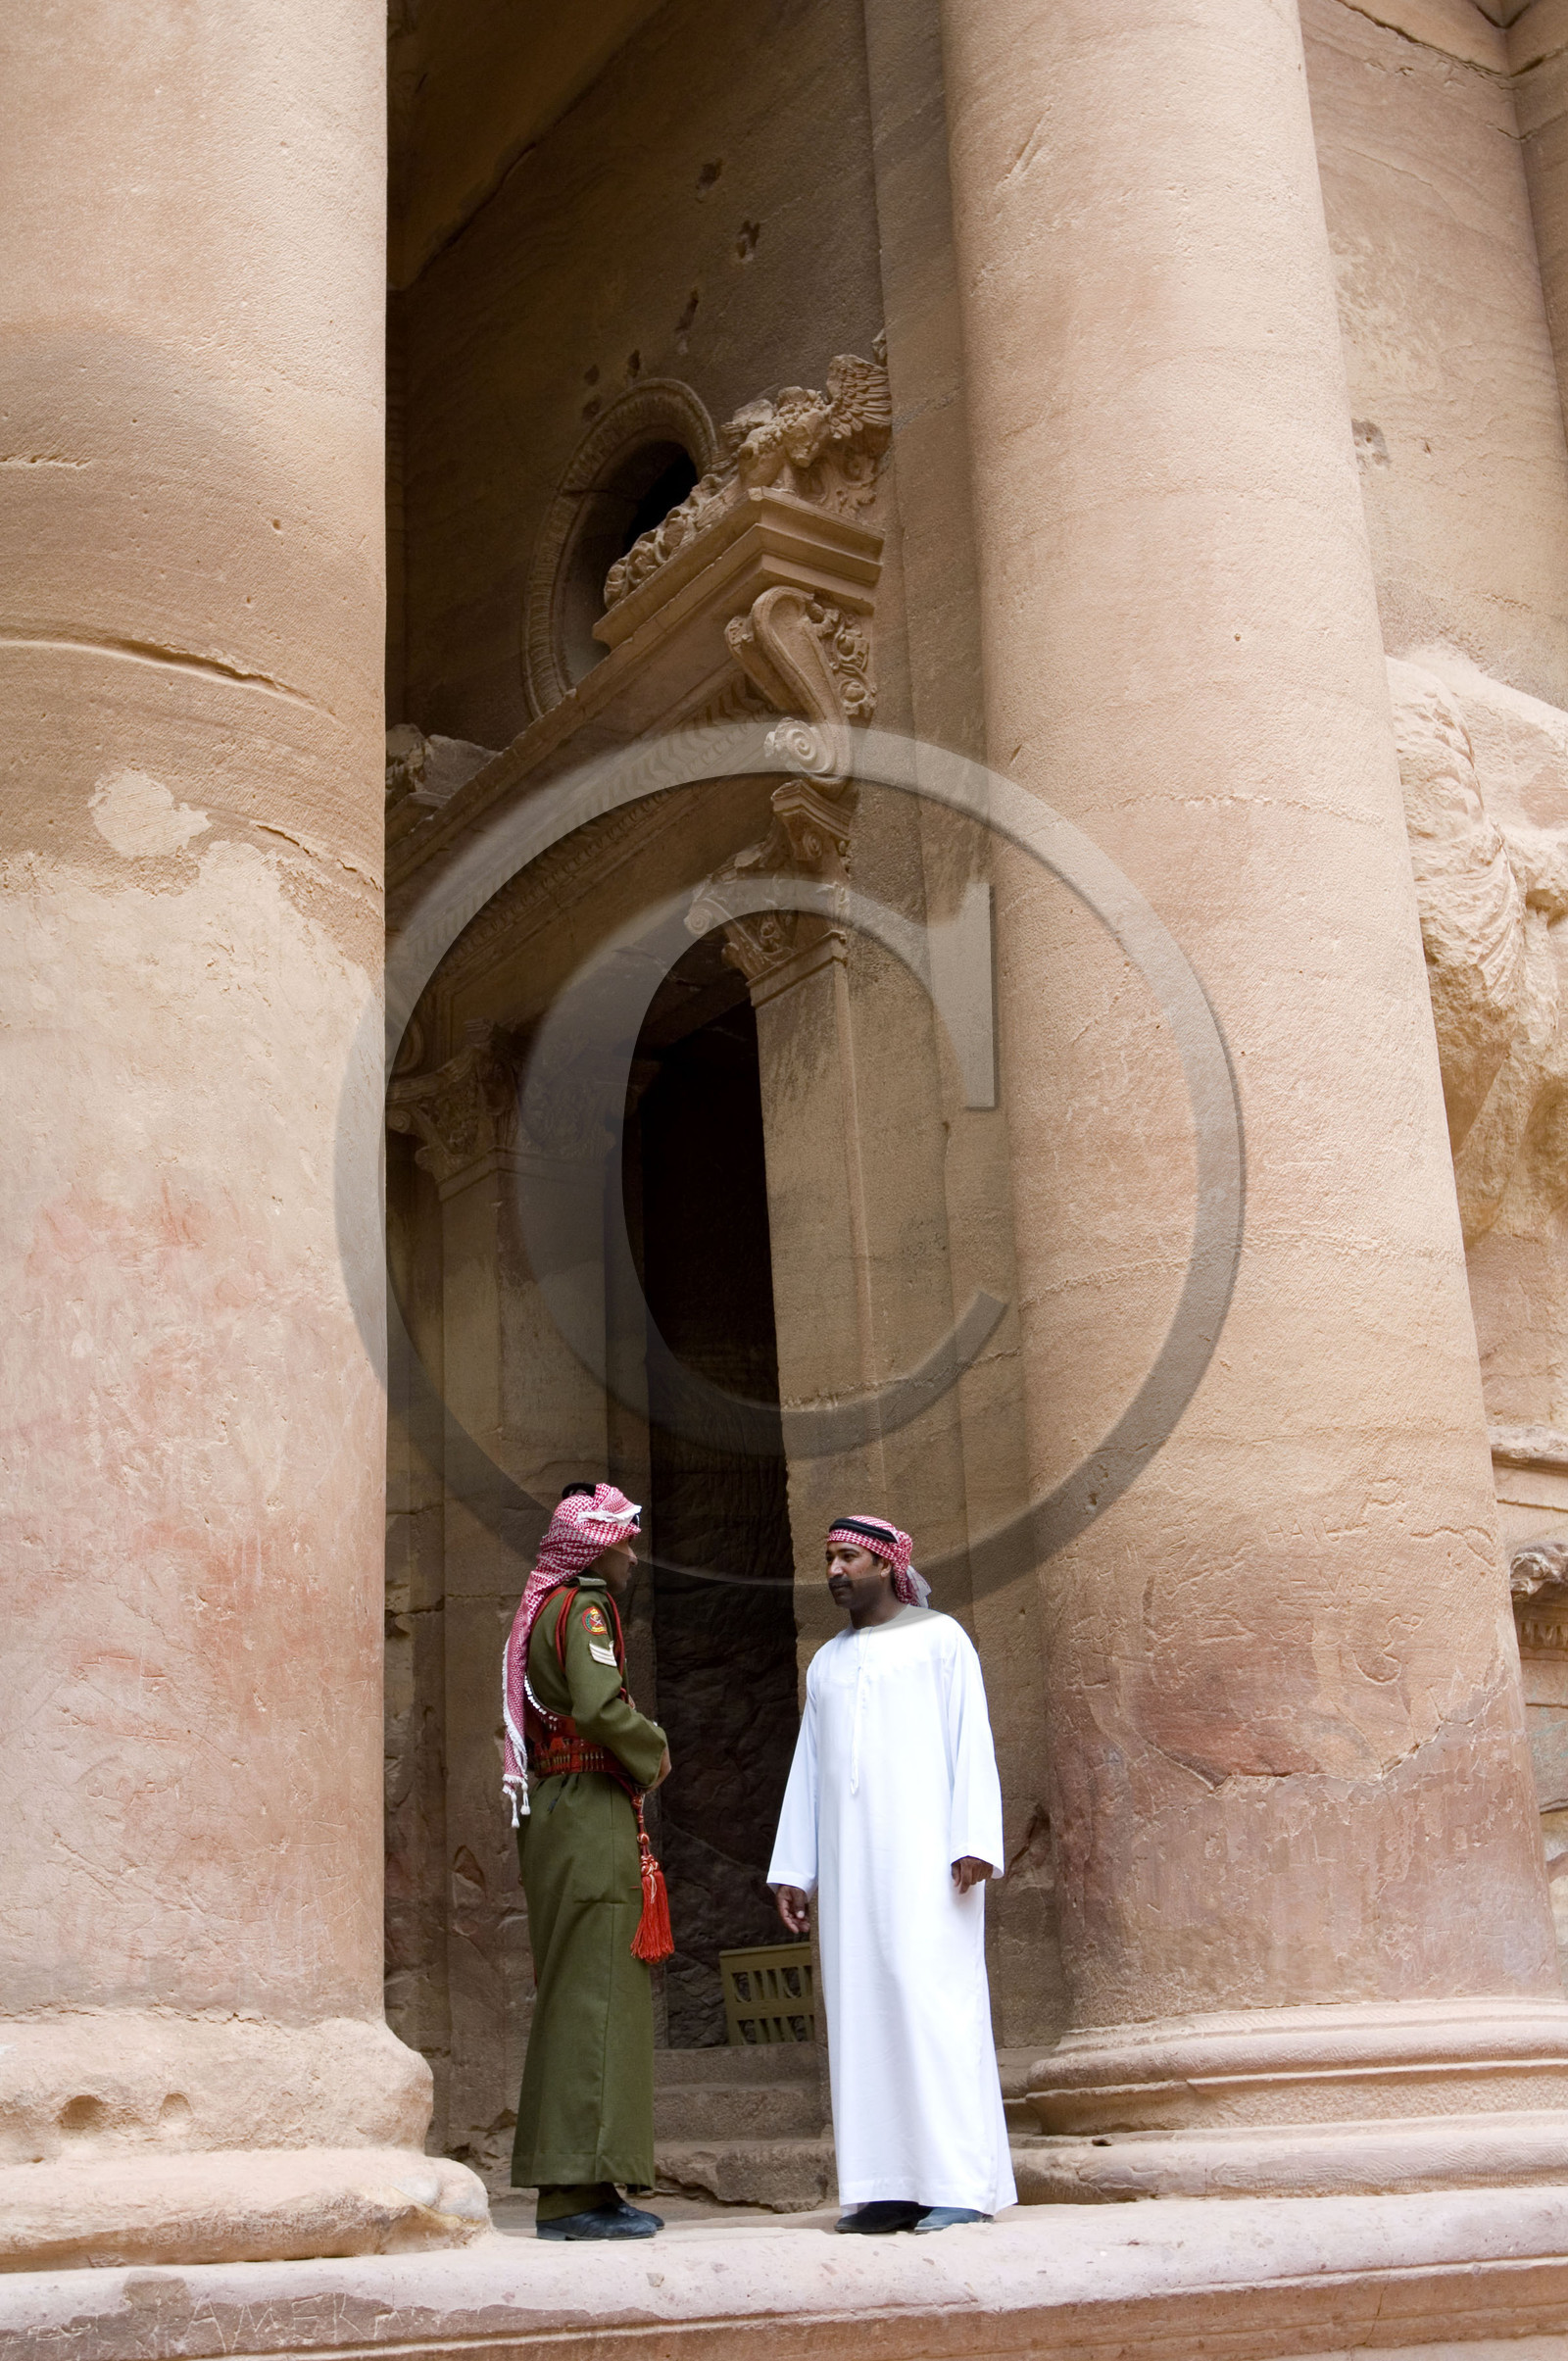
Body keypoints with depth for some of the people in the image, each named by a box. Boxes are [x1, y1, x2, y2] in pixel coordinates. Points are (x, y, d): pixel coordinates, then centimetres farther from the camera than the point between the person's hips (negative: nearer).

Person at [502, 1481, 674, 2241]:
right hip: (592, 1815, -10)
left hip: (553, 1818, 10)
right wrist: (653, 1752, -8)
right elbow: (601, 1705, -25)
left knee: (573, 1996, 11)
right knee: (593, 1993, -10)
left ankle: (571, 2186, 15)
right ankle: (579, 2189, -10)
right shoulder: (584, 1609, -10)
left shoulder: (541, 1611, 20)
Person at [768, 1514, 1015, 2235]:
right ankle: (896, 2185, 1)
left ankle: (963, 2181, -13)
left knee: (932, 1995, -14)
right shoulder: (827, 1664, 20)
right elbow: (808, 1770, 18)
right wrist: (791, 1869, 10)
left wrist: (975, 1842, -16)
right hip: (849, 1859, 6)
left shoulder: (940, 1639, 3)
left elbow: (971, 1740, -5)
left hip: (923, 1847, -6)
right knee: (864, 2008, 0)